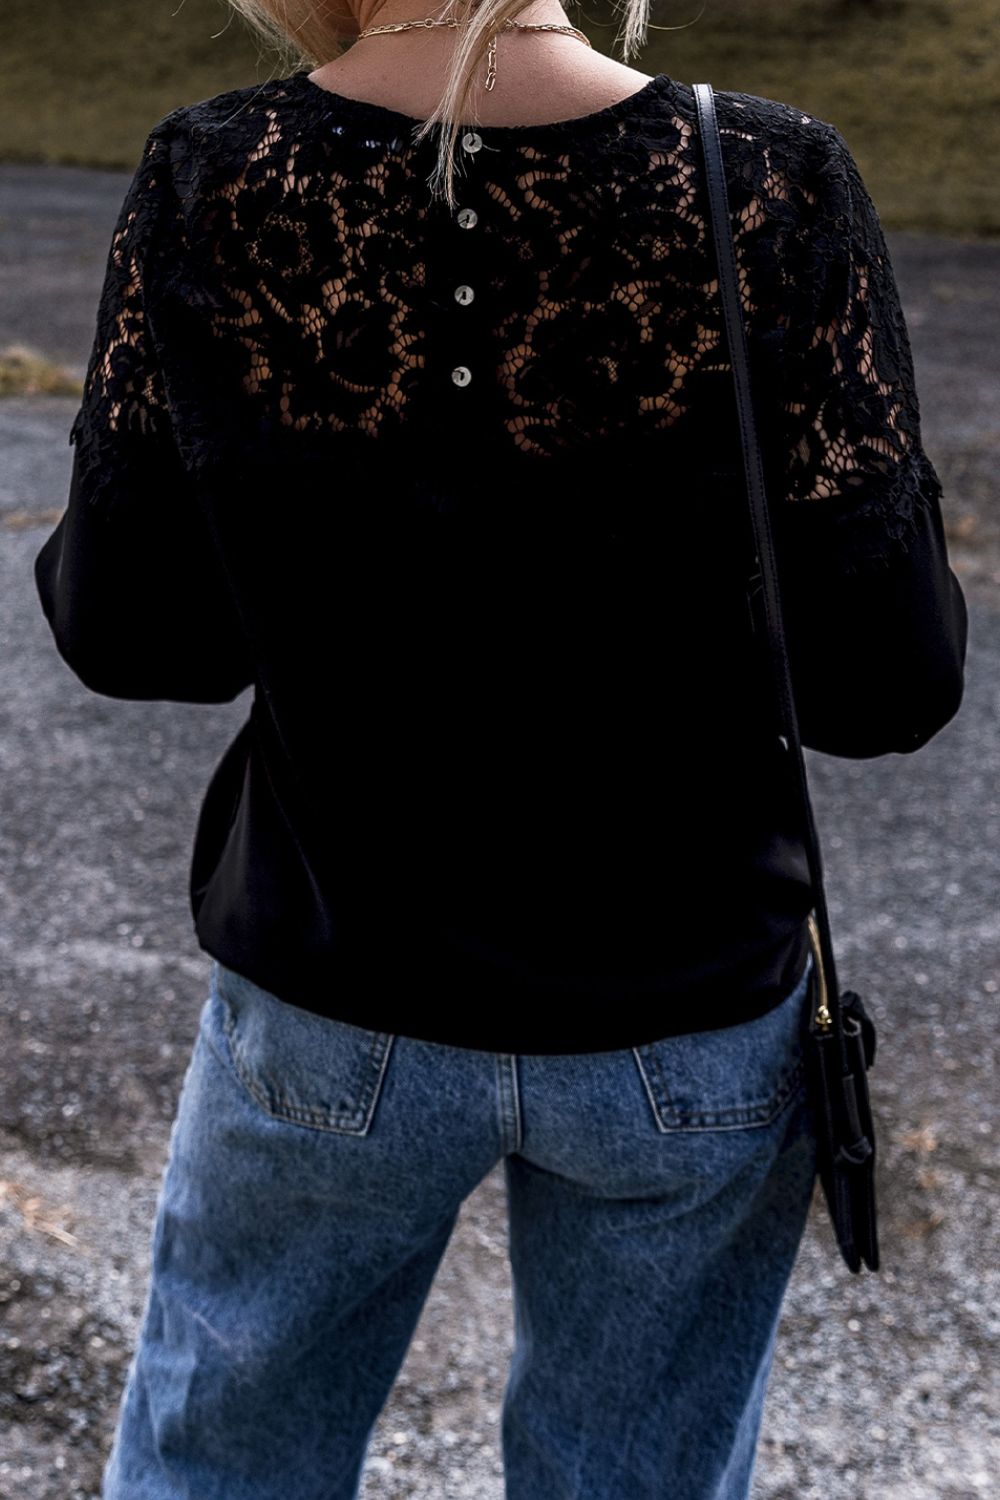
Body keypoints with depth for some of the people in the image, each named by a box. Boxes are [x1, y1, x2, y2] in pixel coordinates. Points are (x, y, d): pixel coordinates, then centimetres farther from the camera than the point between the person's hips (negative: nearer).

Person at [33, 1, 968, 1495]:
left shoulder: (211, 190, -16)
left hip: (330, 1013, 1)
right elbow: (884, 684, -16)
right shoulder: (772, 194, -19)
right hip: (688, 1030, 0)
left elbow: (127, 633, -7)